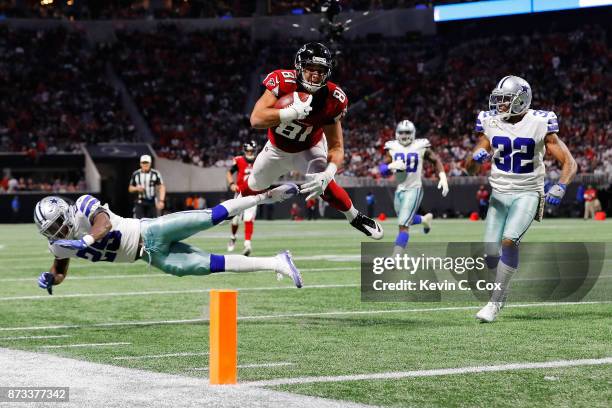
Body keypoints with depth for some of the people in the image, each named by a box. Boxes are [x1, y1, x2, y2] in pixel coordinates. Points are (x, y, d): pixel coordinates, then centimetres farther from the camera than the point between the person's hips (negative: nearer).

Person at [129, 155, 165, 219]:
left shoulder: (155, 174, -3)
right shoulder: (135, 174, 5)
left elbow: (161, 187, -5)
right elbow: (130, 188, 14)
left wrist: (161, 201, -16)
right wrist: (137, 188, -9)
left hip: (152, 202, -1)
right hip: (140, 202, 1)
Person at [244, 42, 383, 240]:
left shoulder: (333, 99, -30)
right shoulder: (283, 82, -35)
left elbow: (336, 147, -26)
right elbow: (256, 119, -44)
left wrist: (327, 175, -46)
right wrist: (293, 112, -56)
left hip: (310, 148, -1)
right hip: (277, 147, 1)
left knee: (325, 186, -25)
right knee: (254, 186, 21)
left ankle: (355, 217, 0)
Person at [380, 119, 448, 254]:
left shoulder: (420, 146, -6)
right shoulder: (392, 148, 1)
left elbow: (436, 160, 5)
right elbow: (382, 169, 1)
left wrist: (443, 178, -6)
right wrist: (391, 166, -20)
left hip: (414, 189, -5)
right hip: (399, 189, 5)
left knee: (403, 225, -14)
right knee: (407, 220, 24)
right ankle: (425, 219, 55)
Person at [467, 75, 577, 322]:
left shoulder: (539, 125, -10)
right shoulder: (490, 123, 0)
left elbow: (569, 163, -6)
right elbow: (470, 167, 4)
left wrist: (560, 187, -24)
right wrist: (477, 157, -20)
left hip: (527, 194, -4)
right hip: (499, 195, 4)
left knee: (509, 241, -24)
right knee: (491, 252, -1)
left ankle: (495, 302, -14)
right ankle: (502, 288, 30)